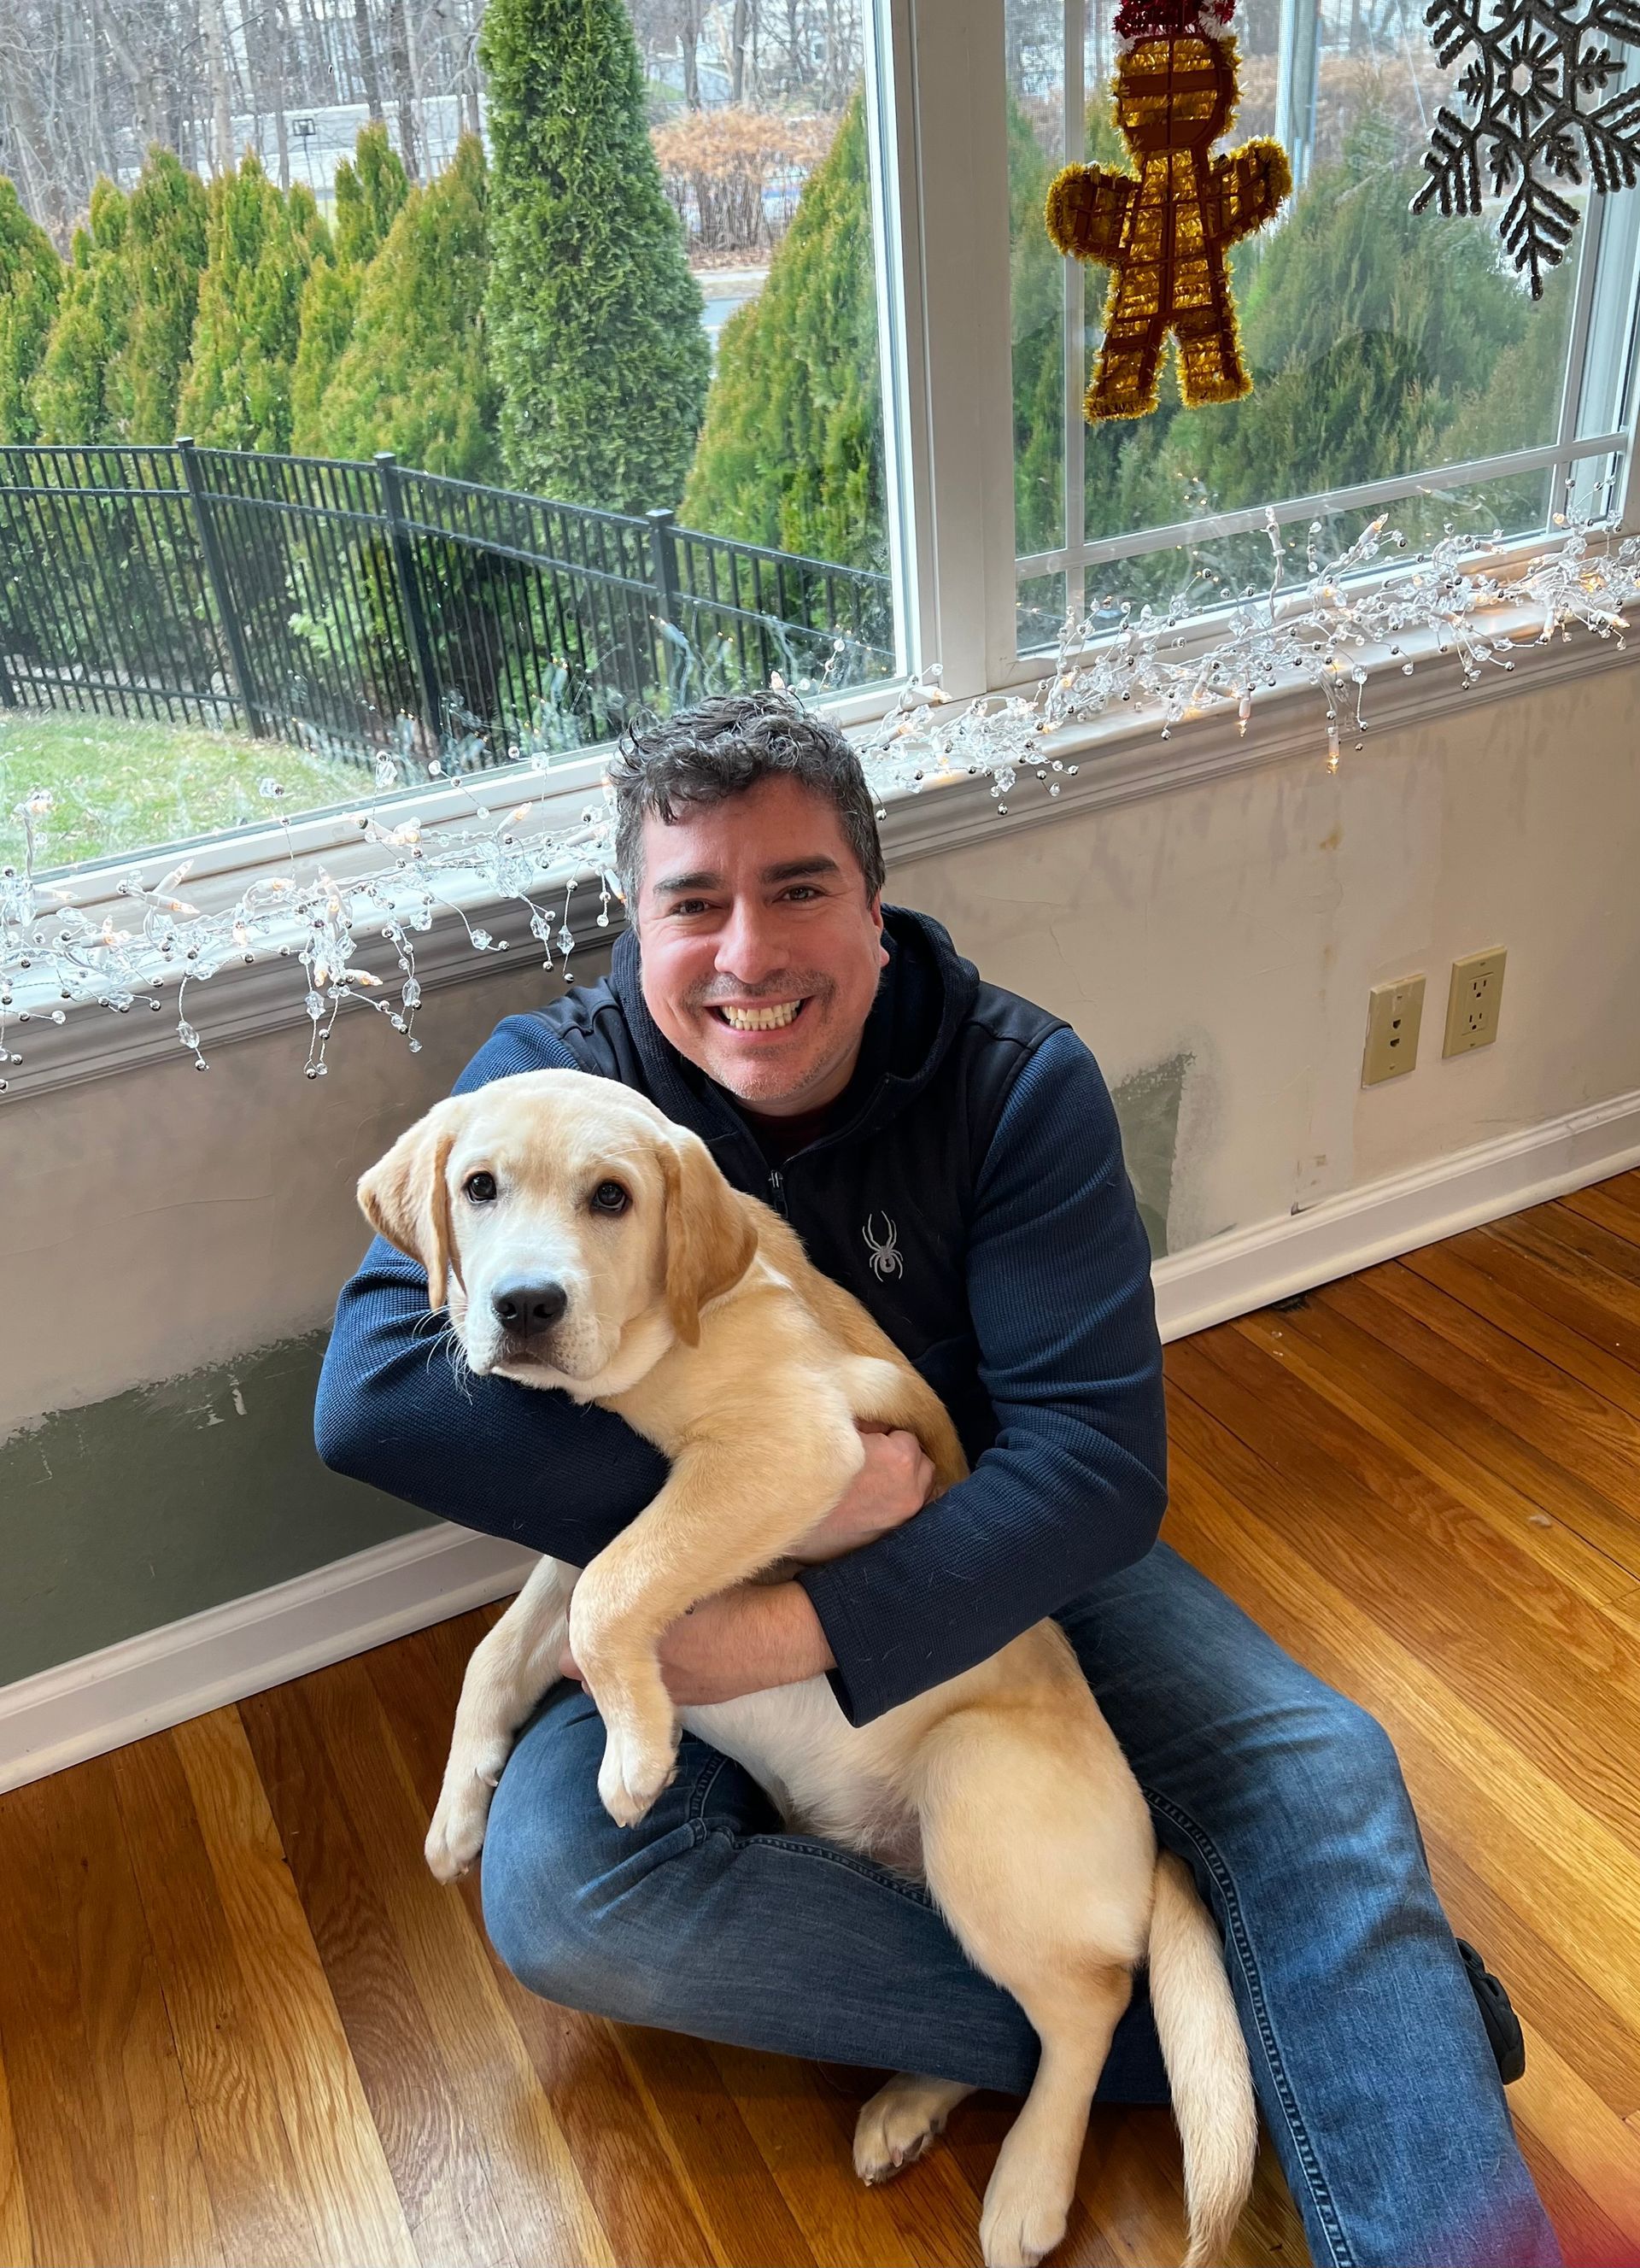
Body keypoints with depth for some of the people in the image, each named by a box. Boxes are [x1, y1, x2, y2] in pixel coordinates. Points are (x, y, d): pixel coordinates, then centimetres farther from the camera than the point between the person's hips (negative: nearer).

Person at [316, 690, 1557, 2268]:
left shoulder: (1018, 1081, -15)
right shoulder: (548, 1083, -16)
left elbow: (1098, 1452, -22)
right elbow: (372, 1391, -29)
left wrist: (805, 1632, -35)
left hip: (997, 1563, 1)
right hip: (690, 1602, 0)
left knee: (1319, 1770, -21)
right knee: (553, 1889, -28)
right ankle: (1201, 2026, -21)